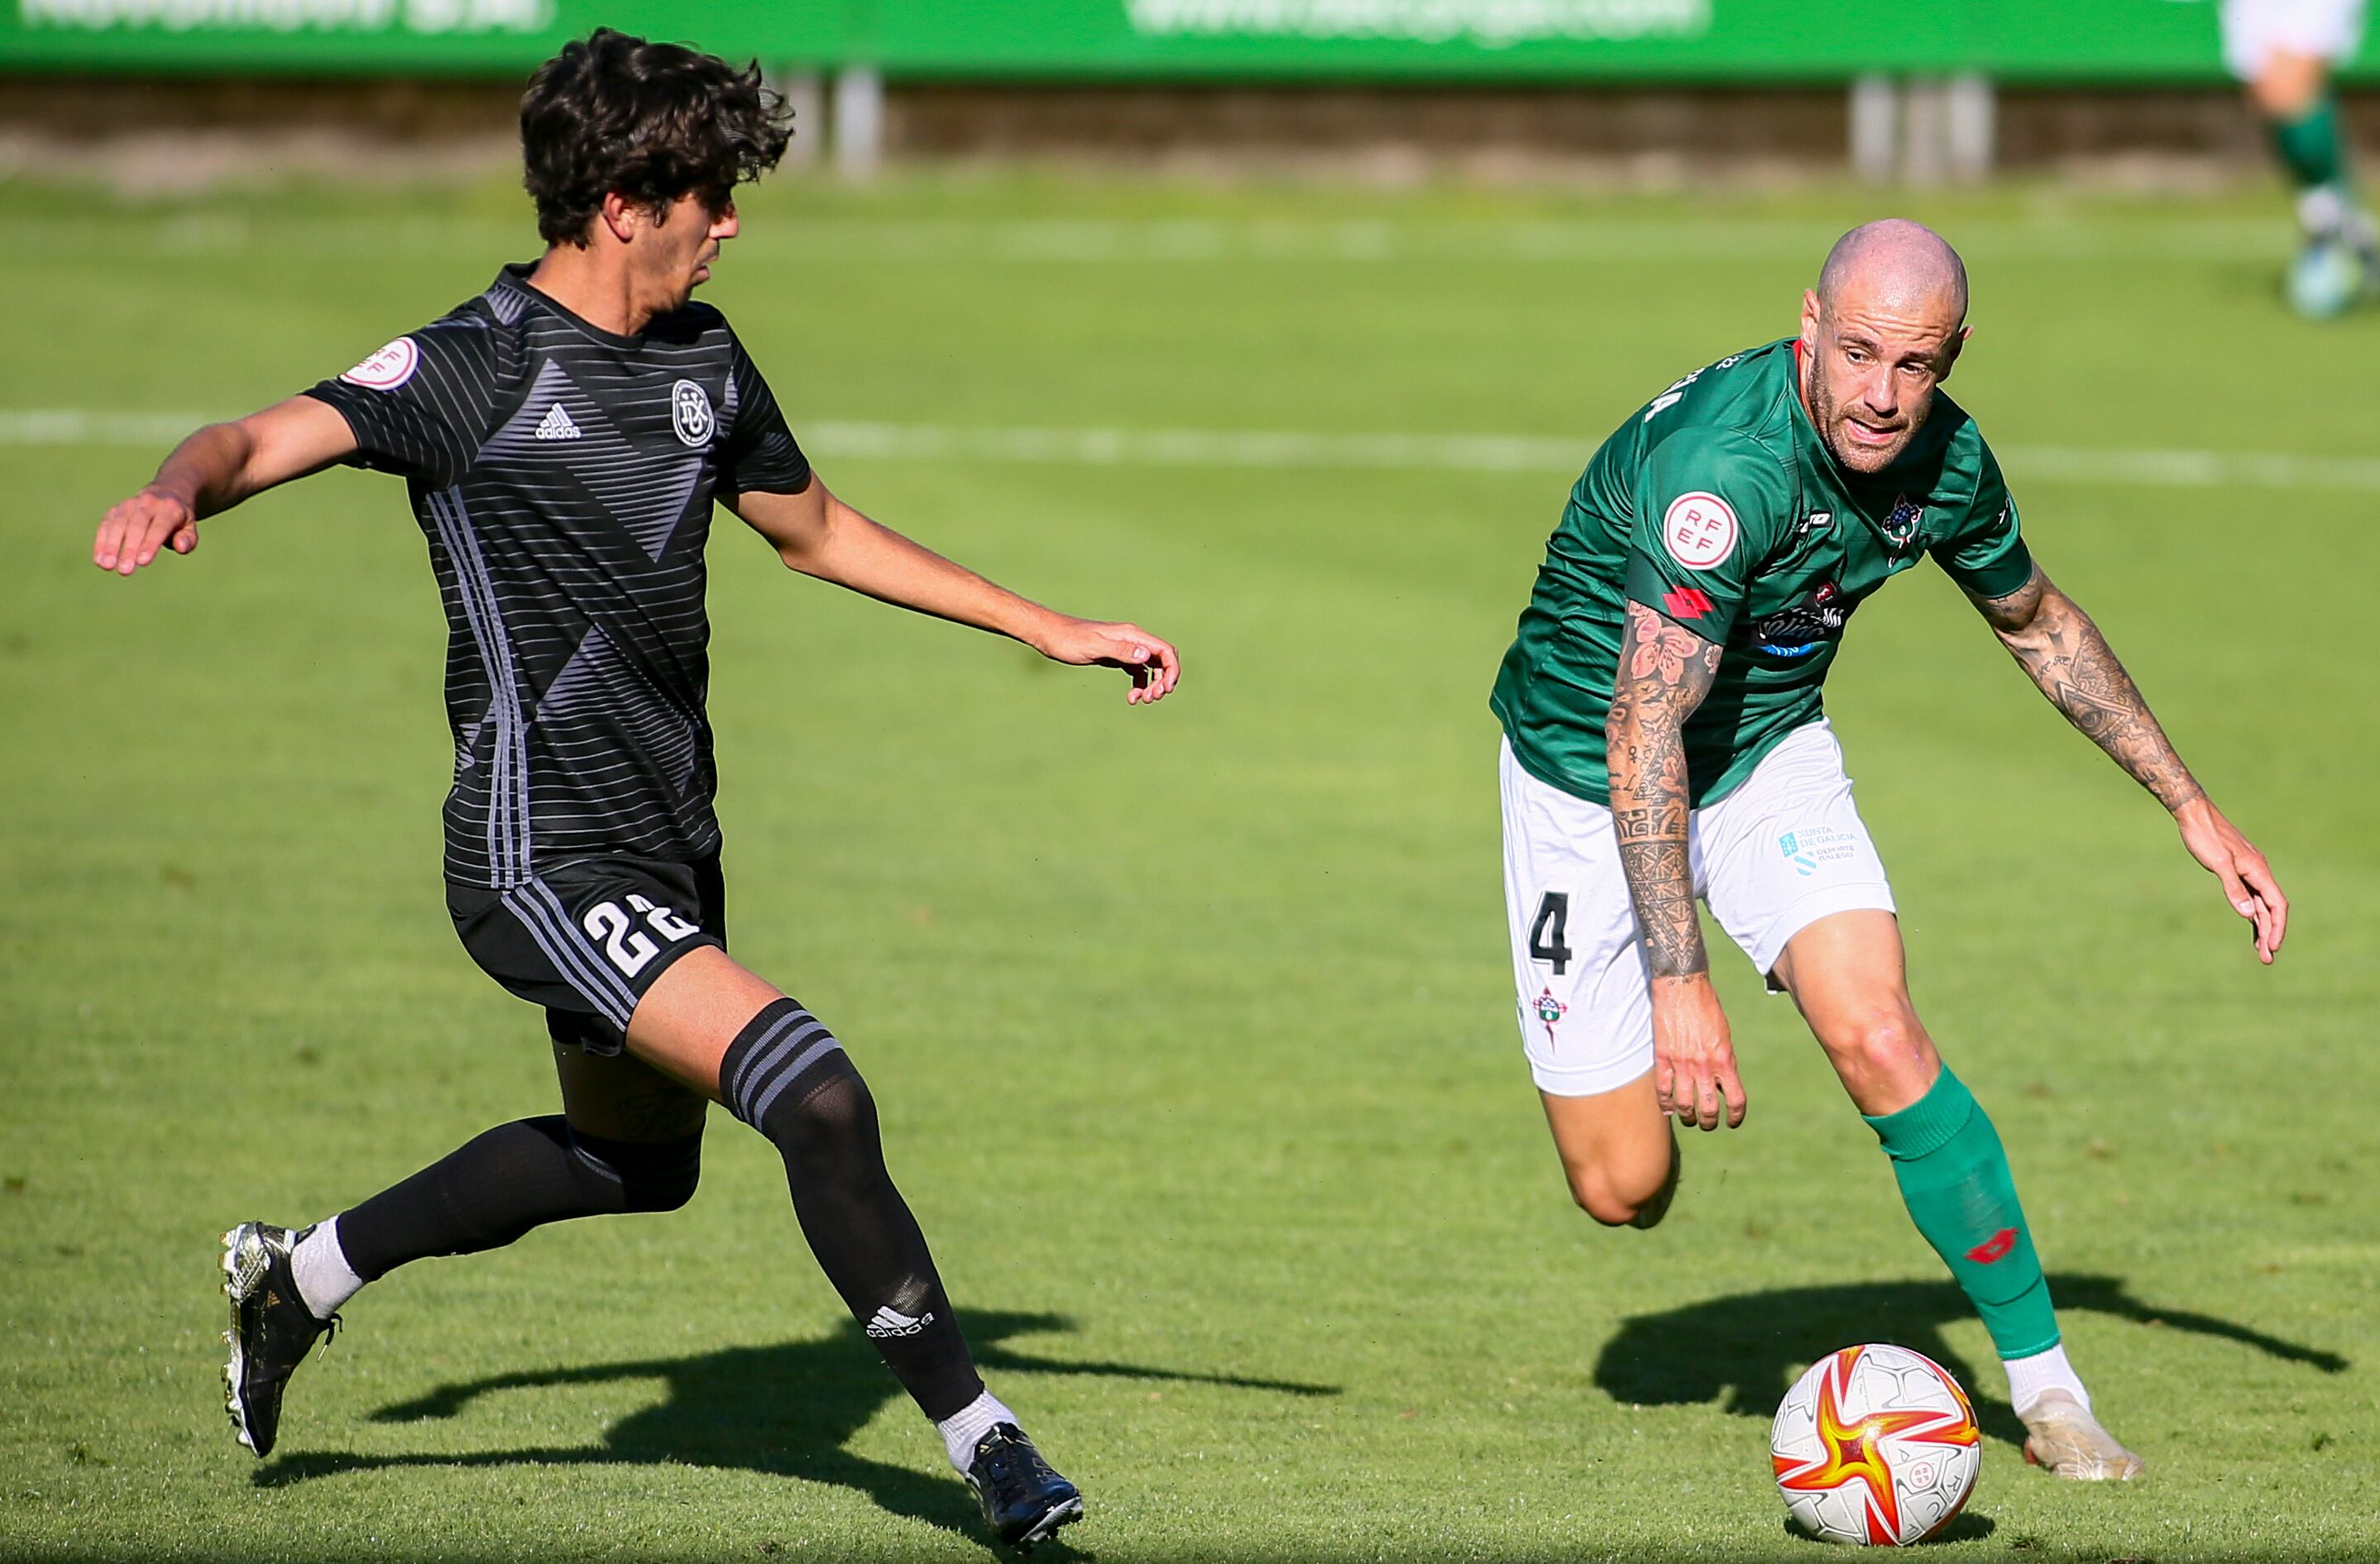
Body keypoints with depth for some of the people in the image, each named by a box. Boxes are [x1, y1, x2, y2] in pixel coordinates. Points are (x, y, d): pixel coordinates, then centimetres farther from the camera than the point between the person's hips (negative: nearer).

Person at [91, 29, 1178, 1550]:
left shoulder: (704, 356, 9)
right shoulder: (478, 366, -14)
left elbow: (817, 531, 23)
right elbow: (271, 437, -25)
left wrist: (1049, 629, 23)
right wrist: (180, 489, -50)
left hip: (668, 849, 9)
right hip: (546, 863, -9)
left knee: (638, 1160, 25)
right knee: (817, 1097, -21)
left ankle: (303, 1271, 41)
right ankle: (977, 1436, -11)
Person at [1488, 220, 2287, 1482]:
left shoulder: (1944, 462, -13)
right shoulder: (1723, 465, -34)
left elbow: (2037, 622, 9)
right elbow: (1643, 730, -36)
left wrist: (2193, 810, 10)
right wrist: (1679, 983, -41)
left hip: (1771, 748, 4)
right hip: (1586, 772, -4)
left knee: (1879, 1040, -20)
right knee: (1623, 1188, -4)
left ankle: (2047, 1390, -11)